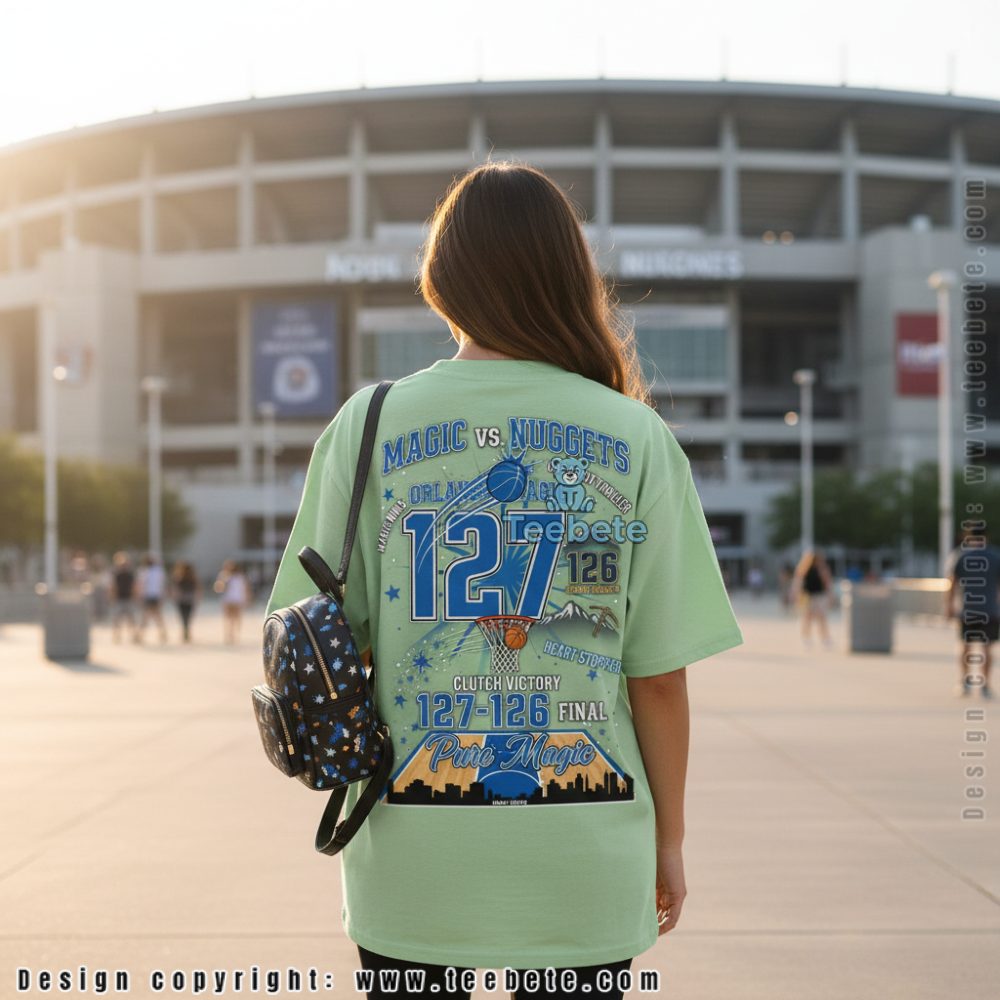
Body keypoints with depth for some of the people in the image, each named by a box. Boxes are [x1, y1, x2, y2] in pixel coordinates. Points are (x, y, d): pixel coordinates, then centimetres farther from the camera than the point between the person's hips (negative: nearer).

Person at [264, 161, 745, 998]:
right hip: (585, 864, 0)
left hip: (413, 863, 1)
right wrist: (668, 840, 9)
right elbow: (660, 676, -3)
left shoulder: (368, 426, -2)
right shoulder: (636, 437, -3)